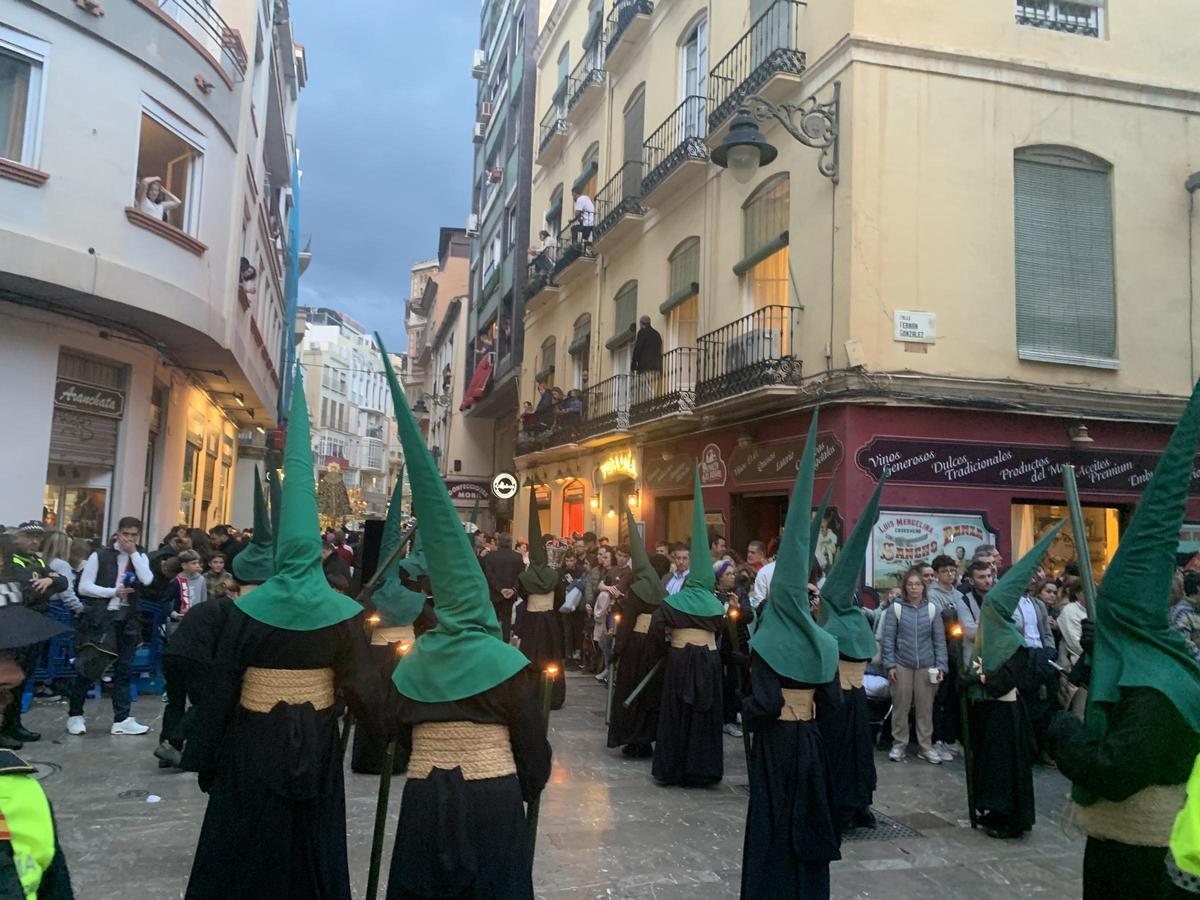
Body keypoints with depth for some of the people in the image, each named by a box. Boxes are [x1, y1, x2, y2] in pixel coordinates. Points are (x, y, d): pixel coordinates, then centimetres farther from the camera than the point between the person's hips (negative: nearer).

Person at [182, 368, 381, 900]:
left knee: (245, 852, 13)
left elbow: (221, 687, -7)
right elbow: (362, 685, -8)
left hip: (253, 744, -1)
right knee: (311, 849, 14)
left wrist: (205, 758, 3)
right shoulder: (343, 612, -11)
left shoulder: (247, 610, -12)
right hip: (315, 742, 1)